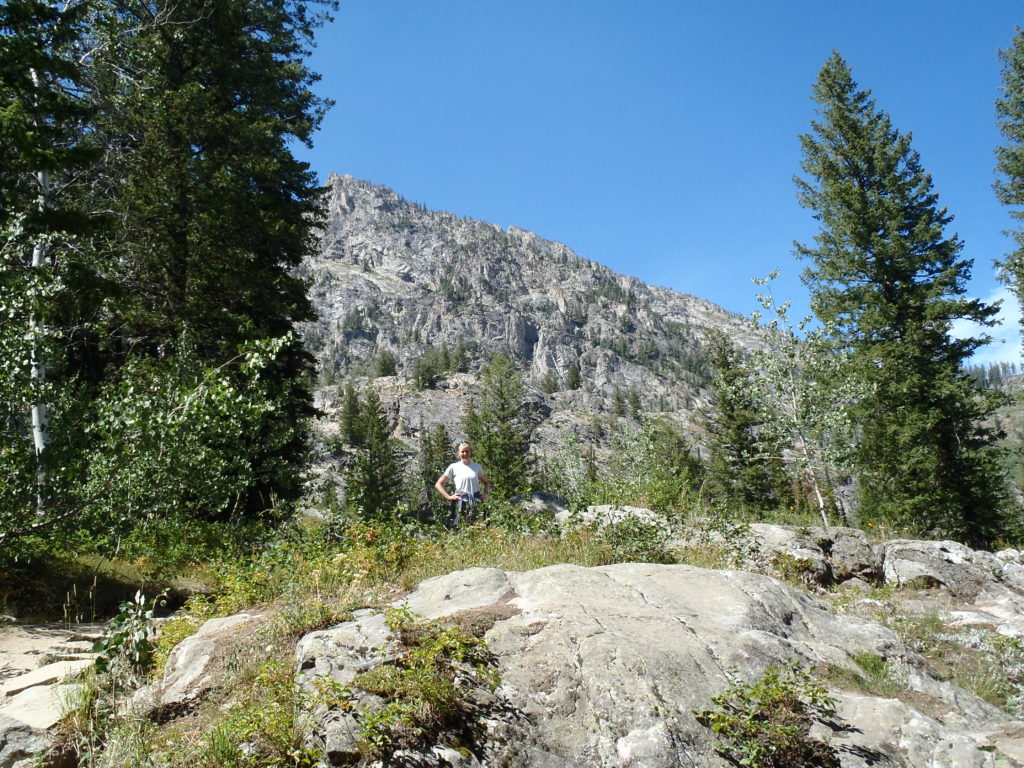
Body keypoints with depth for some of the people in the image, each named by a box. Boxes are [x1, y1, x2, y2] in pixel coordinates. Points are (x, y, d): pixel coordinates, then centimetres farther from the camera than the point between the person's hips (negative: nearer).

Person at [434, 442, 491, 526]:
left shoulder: (477, 466, 13)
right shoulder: (453, 467, 5)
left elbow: (486, 482, 27)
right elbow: (438, 484, 6)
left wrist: (485, 492, 8)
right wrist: (448, 497, -4)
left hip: (476, 503, 3)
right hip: (460, 504, -2)